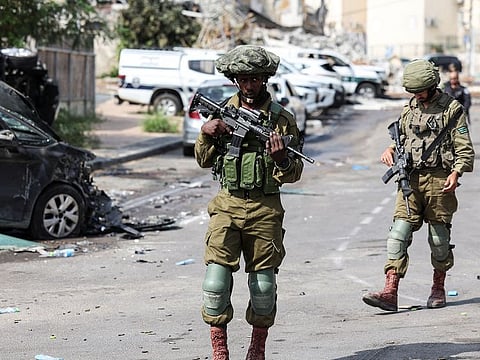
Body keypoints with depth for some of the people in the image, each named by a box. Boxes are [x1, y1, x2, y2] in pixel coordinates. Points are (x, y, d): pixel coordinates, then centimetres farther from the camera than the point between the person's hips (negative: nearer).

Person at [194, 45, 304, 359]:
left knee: (264, 284, 4)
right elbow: (204, 161, 15)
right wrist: (207, 133, -4)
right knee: (217, 277, -11)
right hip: (227, 205, 1)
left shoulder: (282, 118, 1)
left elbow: (294, 174, 1)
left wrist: (281, 159, -21)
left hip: (265, 209, -1)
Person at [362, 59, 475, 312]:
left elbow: (465, 148, -3)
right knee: (399, 232, -8)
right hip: (411, 179, 4)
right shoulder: (409, 109, 14)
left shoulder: (452, 109, -1)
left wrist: (456, 172, -18)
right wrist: (390, 149, 5)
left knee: (439, 238, 5)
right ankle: (390, 293, -14)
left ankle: (438, 289, 22)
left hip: (439, 180, -4)